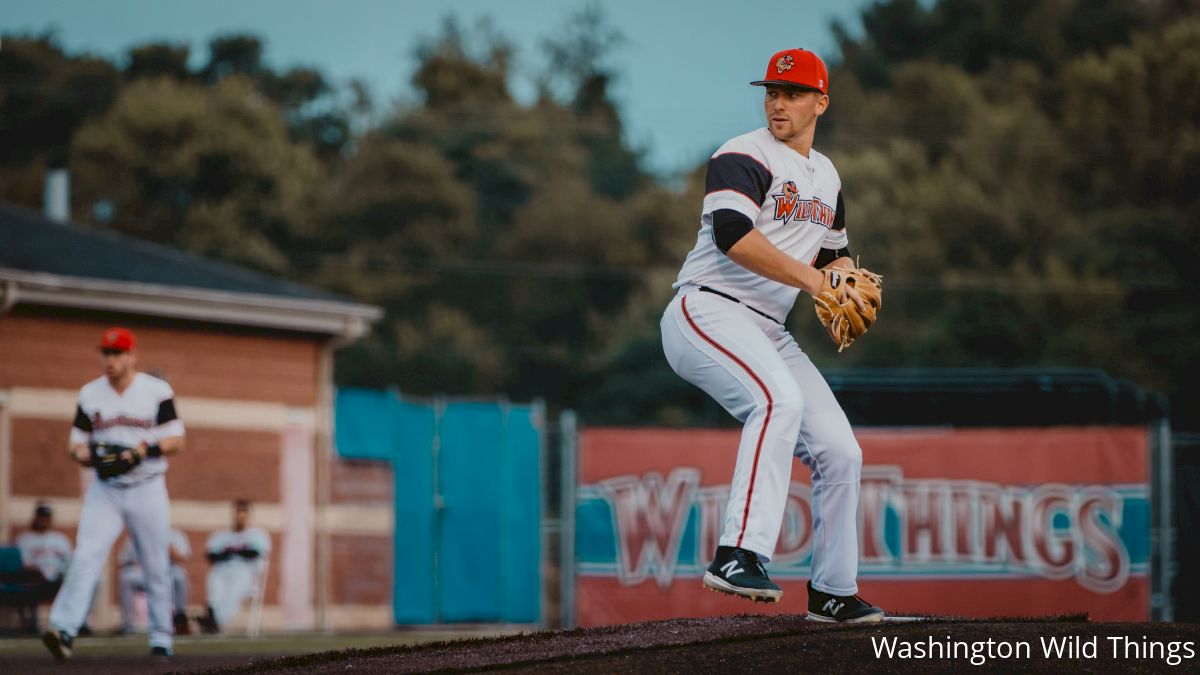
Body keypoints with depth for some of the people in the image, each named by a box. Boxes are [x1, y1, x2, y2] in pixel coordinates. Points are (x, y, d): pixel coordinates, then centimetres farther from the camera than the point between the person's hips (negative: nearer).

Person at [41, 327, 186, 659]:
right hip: (104, 491, 1)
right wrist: (87, 455, -14)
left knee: (156, 567, 4)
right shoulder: (90, 394, 6)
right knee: (85, 557, -16)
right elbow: (78, 445, 9)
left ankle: (161, 638, 17)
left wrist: (142, 451, -22)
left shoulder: (157, 392, -3)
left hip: (147, 491, -1)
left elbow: (175, 441, -6)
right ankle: (63, 630, -26)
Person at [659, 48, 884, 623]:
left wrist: (845, 279, 7)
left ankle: (833, 593, 16)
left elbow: (834, 254, 32)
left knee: (840, 451, 3)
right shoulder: (742, 157, -8)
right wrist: (812, 279, -26)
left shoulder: (826, 176, 19)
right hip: (706, 312, -8)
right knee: (779, 399, -35)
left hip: (767, 333, 8)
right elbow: (732, 235, -25)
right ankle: (738, 555, -41)